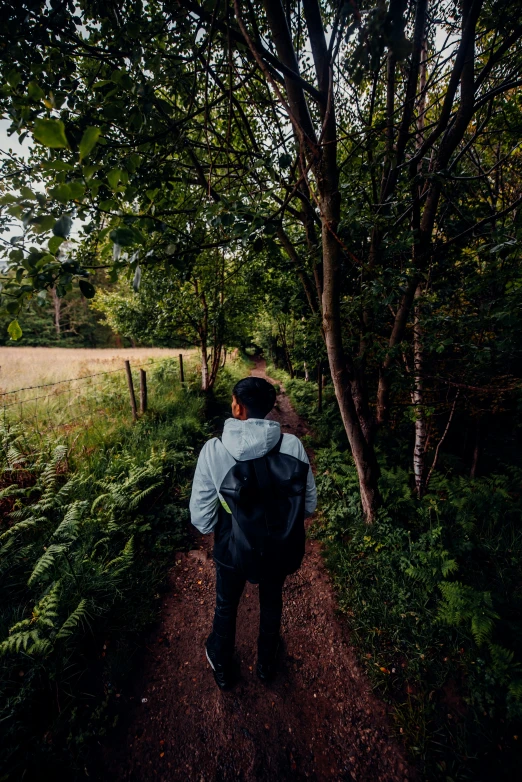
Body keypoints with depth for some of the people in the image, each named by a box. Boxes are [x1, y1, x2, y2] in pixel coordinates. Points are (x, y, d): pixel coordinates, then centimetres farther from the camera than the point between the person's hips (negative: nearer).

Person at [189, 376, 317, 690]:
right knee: (272, 602, 31)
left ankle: (223, 668, 57)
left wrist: (219, 530, 7)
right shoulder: (293, 445, -20)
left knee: (226, 606, 30)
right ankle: (267, 662, 58)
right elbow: (310, 503, -8)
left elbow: (201, 515, -15)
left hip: (234, 549, -1)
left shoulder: (214, 450, -24)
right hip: (280, 548, 2)